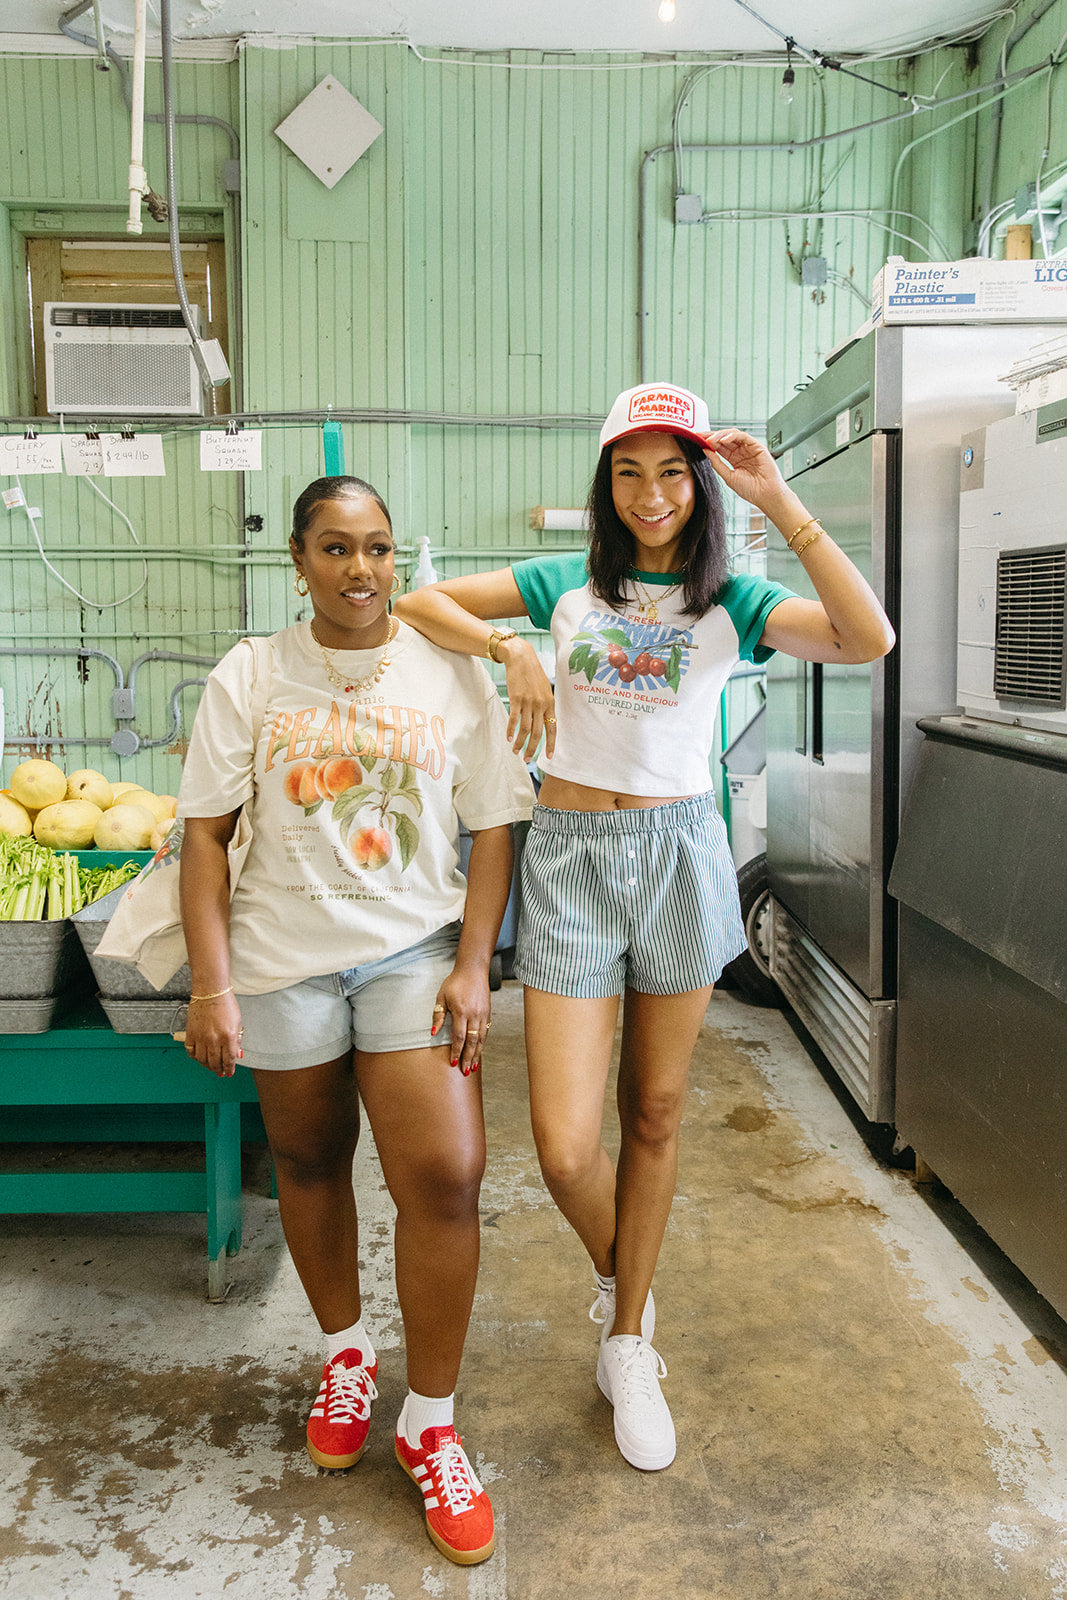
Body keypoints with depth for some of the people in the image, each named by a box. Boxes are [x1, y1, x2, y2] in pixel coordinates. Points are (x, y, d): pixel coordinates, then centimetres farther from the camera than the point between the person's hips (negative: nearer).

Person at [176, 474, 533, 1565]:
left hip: (415, 947, -1)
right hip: (283, 956, 1)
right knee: (310, 1164, 15)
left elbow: (492, 829, 2)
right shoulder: (249, 677, 0)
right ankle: (345, 1351, 42)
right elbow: (205, 833, 0)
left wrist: (473, 966, -6)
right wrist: (210, 983, -6)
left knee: (443, 1176, -10)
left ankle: (430, 1423, 11)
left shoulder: (452, 675, 0)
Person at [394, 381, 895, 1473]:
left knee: (654, 1115, 12)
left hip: (681, 856, 1)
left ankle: (627, 1341, 33)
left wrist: (780, 502, -15)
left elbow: (868, 639, -13)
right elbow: (422, 603, 3)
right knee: (565, 1149, -6)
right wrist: (513, 649, -13)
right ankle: (618, 1279, 29)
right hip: (572, 856, -1)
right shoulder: (565, 584, 5)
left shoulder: (730, 601, 4)